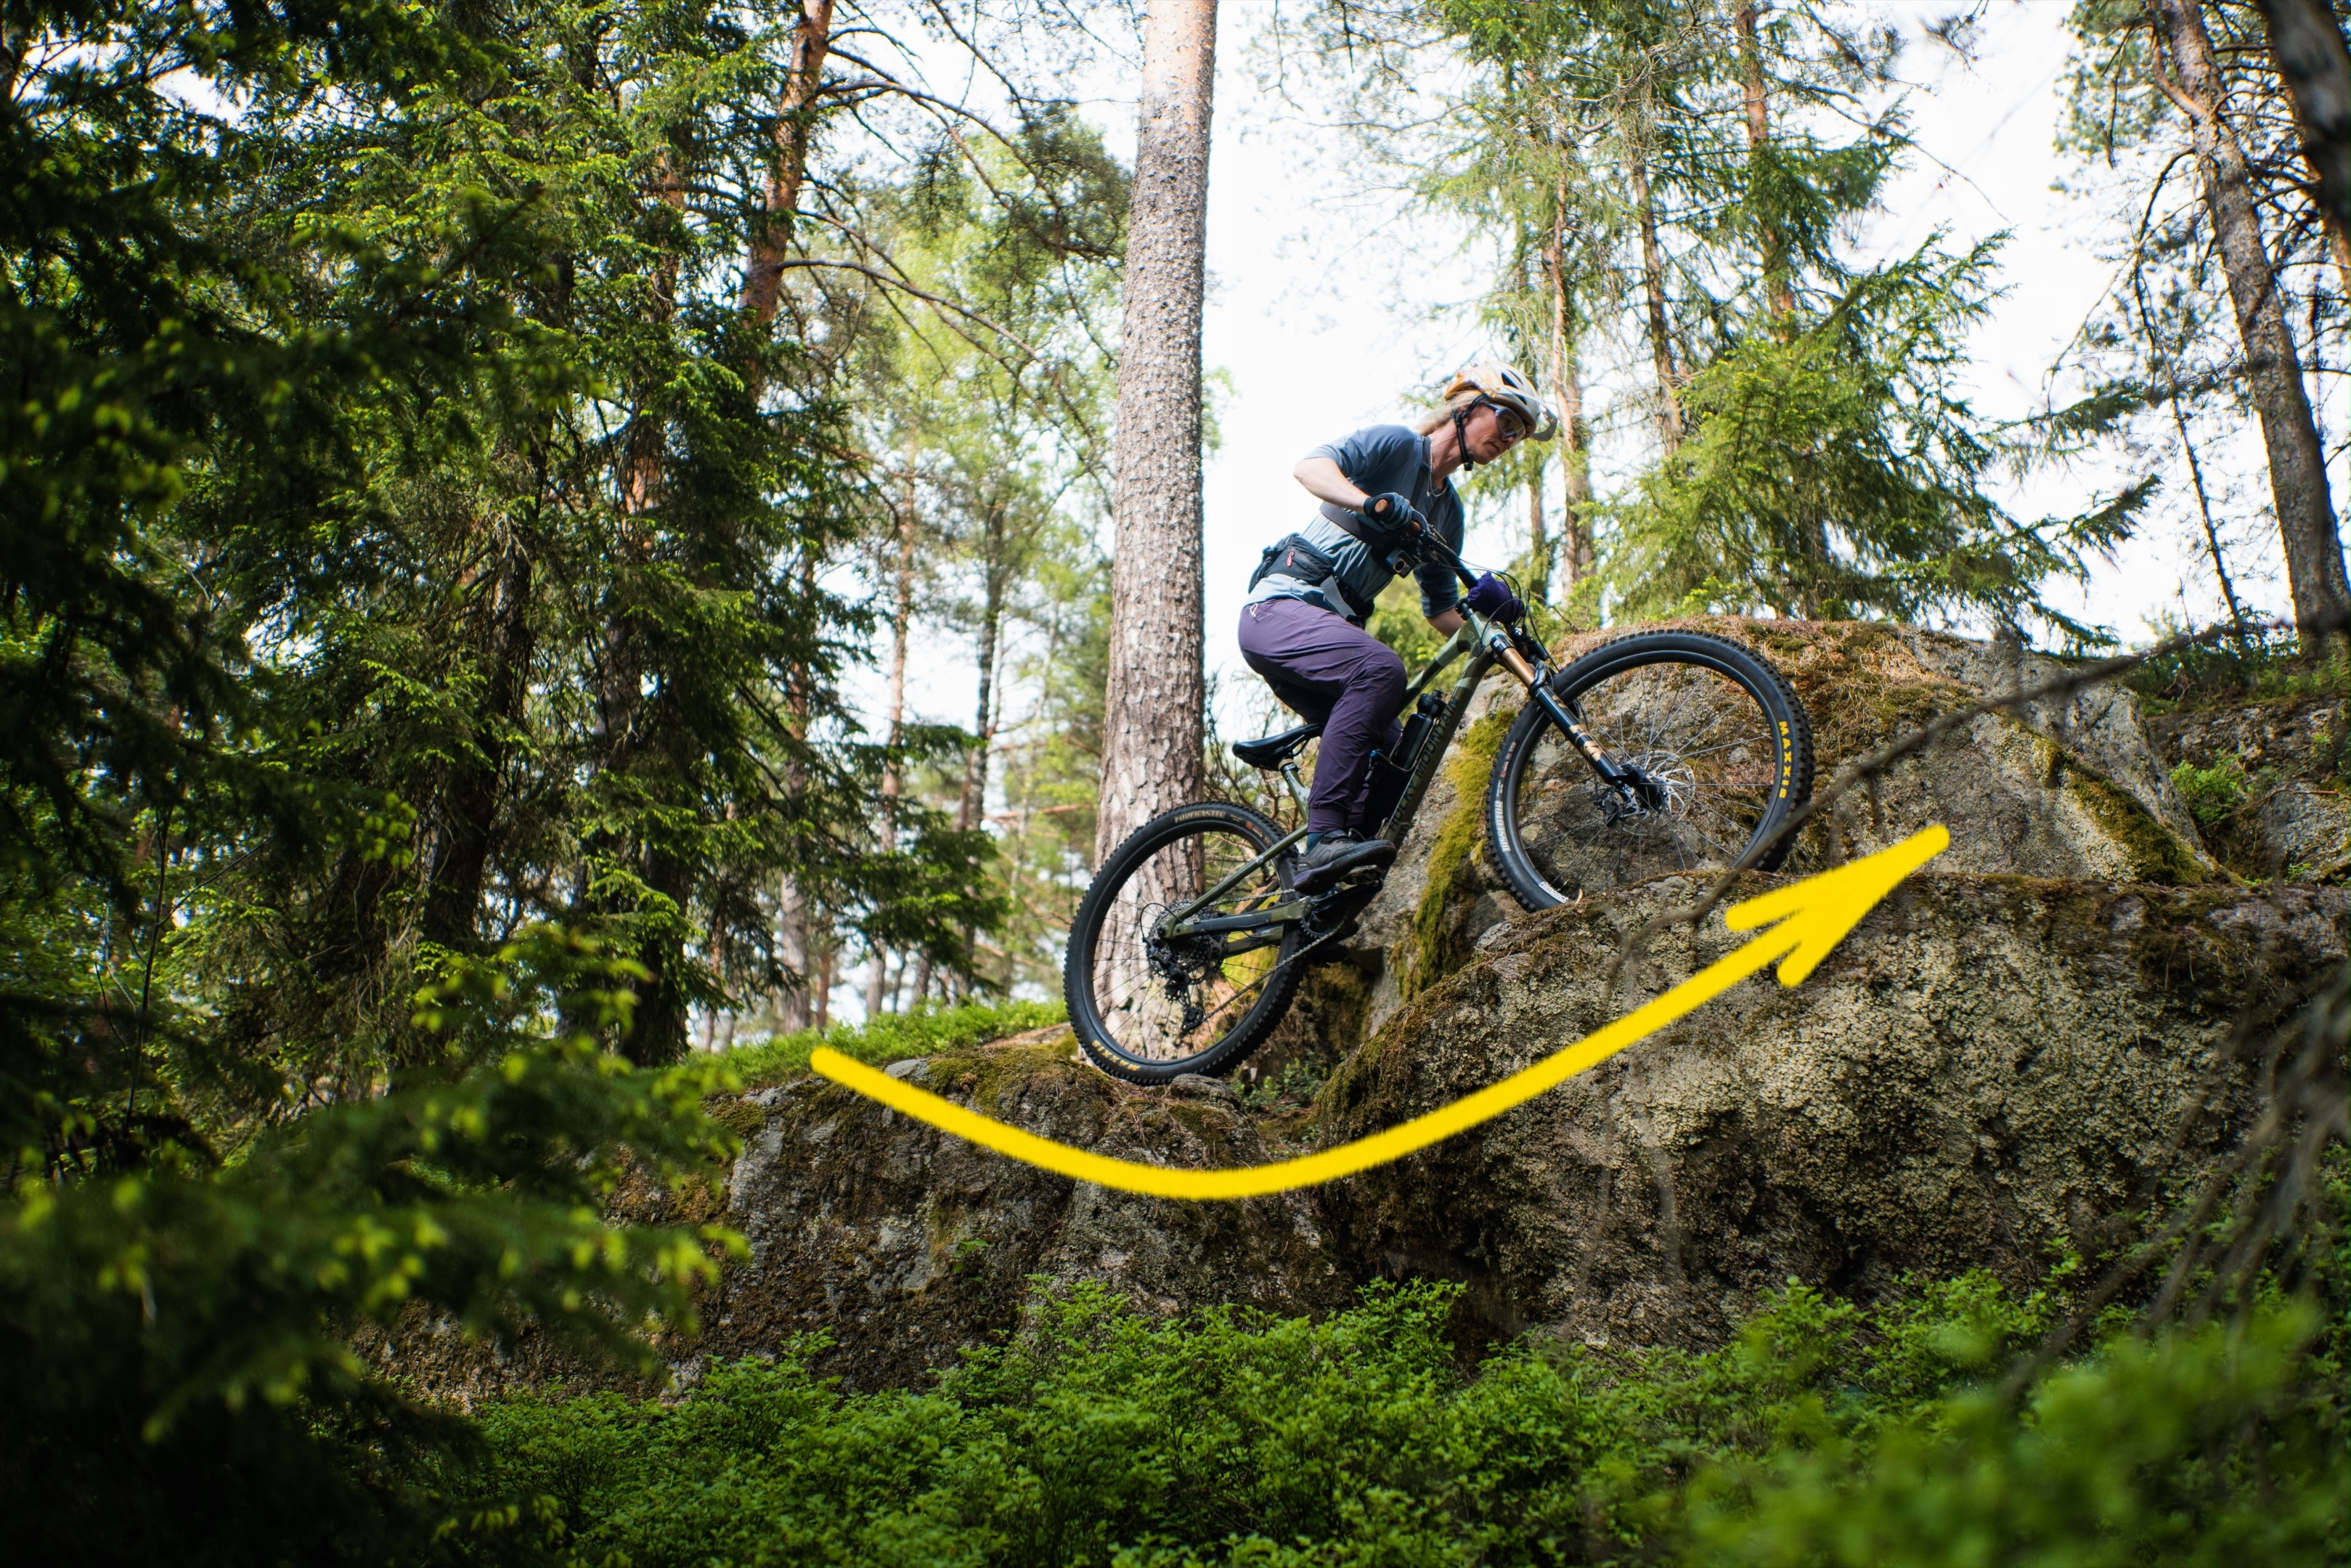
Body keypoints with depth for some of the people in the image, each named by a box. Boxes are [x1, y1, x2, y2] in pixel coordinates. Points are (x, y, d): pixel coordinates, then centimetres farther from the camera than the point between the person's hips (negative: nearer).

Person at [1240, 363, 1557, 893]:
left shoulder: (1447, 511, 20)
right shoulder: (1397, 445, -3)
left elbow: (1440, 611, 19)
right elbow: (1311, 466, -20)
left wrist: (1483, 616, -3)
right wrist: (1376, 504, -37)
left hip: (1331, 625, 9)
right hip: (1279, 608, -9)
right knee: (1381, 668, -33)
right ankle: (1324, 838, -35)